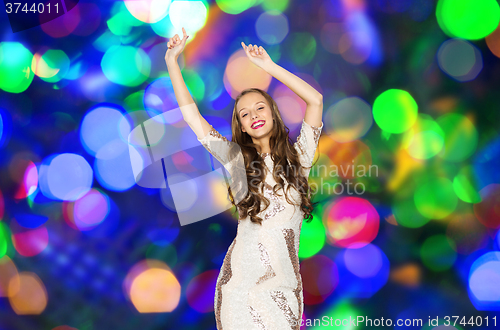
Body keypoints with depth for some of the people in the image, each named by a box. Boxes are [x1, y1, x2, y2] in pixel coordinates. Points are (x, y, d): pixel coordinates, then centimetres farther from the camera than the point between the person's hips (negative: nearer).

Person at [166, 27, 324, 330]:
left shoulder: (297, 157, 6)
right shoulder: (237, 160, 6)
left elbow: (315, 99, -2)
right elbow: (192, 115, 6)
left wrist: (269, 66, 0)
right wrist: (172, 60, 7)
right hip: (241, 280, 0)